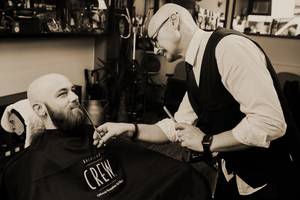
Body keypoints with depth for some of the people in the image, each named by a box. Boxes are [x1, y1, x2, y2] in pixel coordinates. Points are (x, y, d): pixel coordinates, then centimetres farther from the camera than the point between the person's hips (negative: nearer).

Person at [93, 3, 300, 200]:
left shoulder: (228, 46, -22)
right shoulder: (195, 70, 5)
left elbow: (271, 122, -29)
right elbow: (176, 127, 11)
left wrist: (205, 142, -19)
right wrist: (130, 129, -1)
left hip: (267, 182, -7)